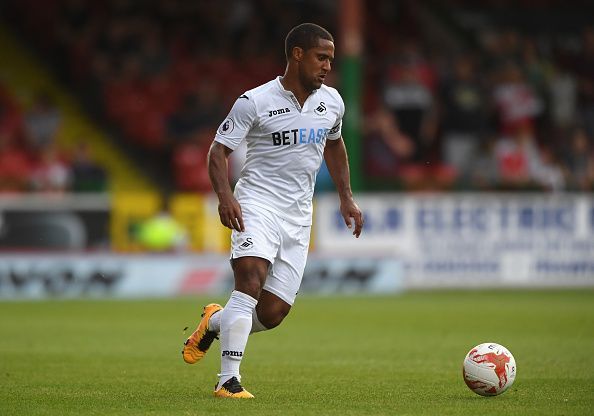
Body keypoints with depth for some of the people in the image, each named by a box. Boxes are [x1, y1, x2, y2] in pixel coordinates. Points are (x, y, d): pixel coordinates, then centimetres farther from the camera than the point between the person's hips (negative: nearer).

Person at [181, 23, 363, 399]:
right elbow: (219, 150, -7)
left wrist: (347, 197, 20)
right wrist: (225, 195, -23)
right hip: (257, 202, -5)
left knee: (272, 314, -2)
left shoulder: (332, 102, 8)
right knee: (251, 280, -29)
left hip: (299, 216, 5)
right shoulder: (255, 102, -9)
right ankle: (229, 380, -27)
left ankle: (215, 322, 30)